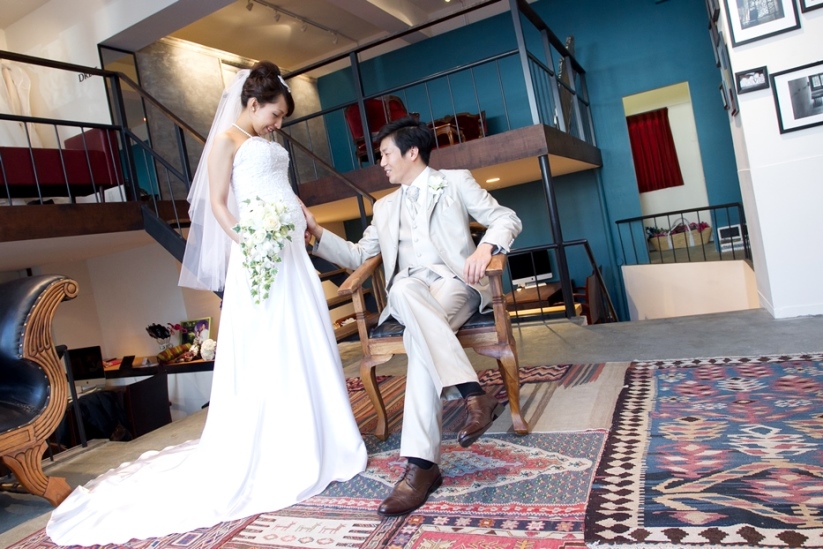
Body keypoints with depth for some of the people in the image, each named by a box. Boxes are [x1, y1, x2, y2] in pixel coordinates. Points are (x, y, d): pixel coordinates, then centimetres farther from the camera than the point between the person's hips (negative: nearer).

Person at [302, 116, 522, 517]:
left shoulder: (455, 182, 13)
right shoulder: (384, 207, 26)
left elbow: (507, 219, 7)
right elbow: (356, 256, 25)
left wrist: (485, 246, -15)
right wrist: (316, 233, 11)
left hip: (455, 283, -3)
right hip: (408, 292, 3)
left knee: (419, 339, -37)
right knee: (403, 290, -37)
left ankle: (421, 464, -39)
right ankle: (473, 394, -41)